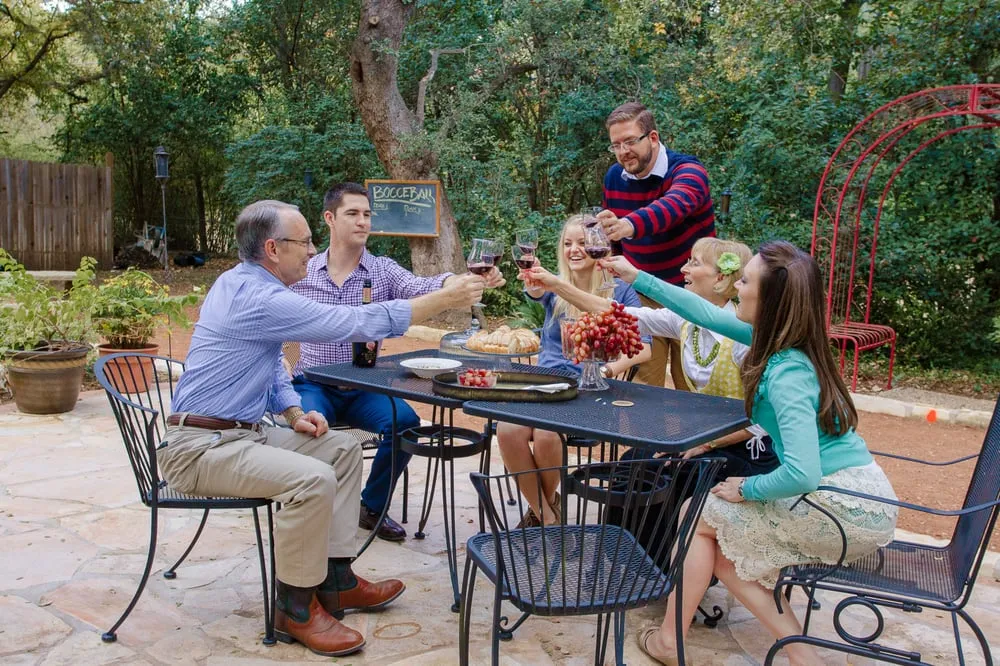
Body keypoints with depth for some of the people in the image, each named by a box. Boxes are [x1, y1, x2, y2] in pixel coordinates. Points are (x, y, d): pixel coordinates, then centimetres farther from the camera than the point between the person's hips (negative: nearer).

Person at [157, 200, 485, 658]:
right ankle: (297, 610, -11)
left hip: (241, 432, 11)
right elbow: (355, 323, -24)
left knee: (342, 451, 9)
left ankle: (335, 581, 11)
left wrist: (293, 414, 3)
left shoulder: (244, 283, 10)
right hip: (199, 447, -11)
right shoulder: (258, 299, -23)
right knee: (313, 478, -30)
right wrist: (444, 300, -18)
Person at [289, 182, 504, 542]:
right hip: (312, 385, -1)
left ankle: (371, 507, 2)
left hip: (363, 387, 1)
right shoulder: (301, 272, 3)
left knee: (404, 421, -25)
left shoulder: (383, 270, 1)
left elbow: (420, 288, -19)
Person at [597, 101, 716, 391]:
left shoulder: (687, 170, -16)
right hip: (642, 297, 3)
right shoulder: (613, 177, 0)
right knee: (642, 385, 0)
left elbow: (675, 205, -39)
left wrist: (630, 225, -57)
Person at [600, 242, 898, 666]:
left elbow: (801, 473, -33)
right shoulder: (780, 339, 3)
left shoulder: (786, 374, -23)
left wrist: (746, 488, -14)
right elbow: (708, 314, 15)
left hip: (847, 508, -8)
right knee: (724, 550, 13)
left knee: (699, 513, 3)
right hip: (860, 501, 8)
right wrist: (637, 278, 19)